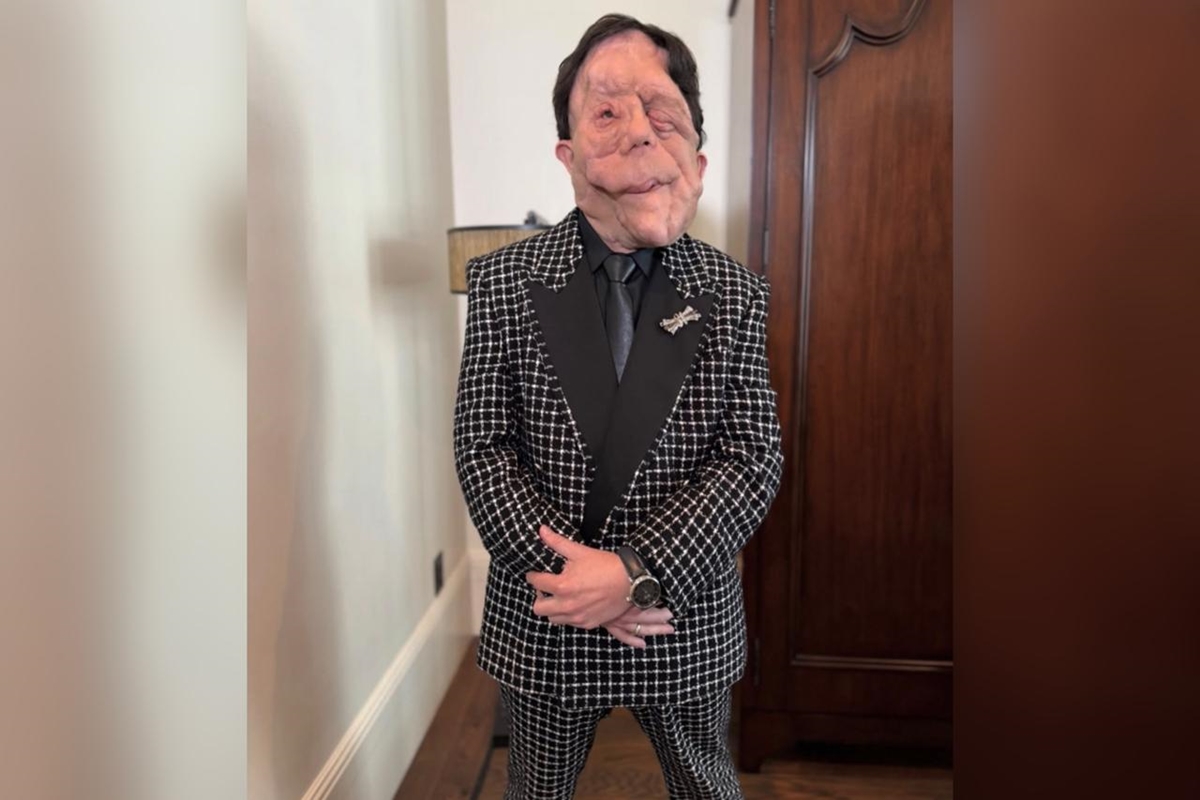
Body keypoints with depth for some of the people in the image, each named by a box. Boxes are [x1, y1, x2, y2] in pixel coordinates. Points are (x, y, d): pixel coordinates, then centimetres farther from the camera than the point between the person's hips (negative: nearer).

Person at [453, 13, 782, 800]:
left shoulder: (736, 293, -7)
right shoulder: (503, 281, -8)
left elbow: (755, 461, -11)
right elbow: (482, 450, -9)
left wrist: (638, 572, -21)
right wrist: (575, 578, -18)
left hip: (688, 620, 1)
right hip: (545, 621, 0)